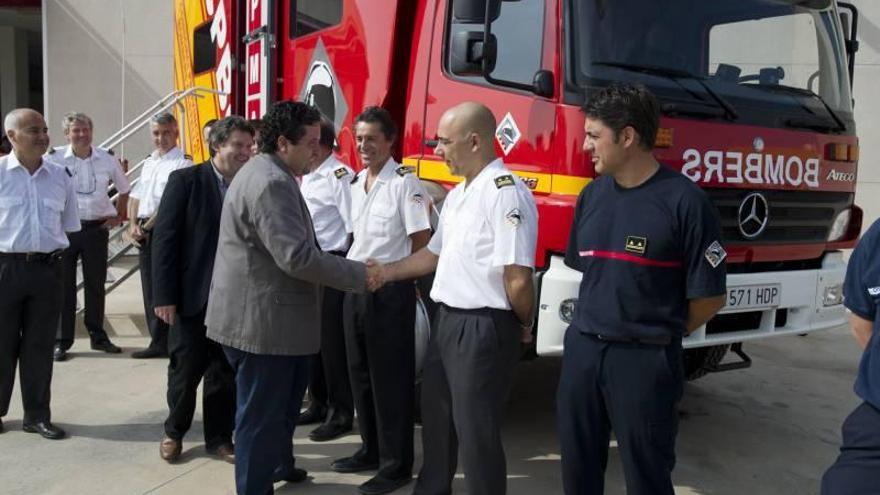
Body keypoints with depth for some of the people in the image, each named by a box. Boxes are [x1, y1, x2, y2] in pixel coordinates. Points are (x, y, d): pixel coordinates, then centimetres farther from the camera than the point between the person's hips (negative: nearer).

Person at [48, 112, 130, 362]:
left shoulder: (107, 159, 3)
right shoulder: (54, 159, -6)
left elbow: (124, 189, 17)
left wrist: (118, 216, 12)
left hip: (97, 229, 2)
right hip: (63, 228, -2)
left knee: (96, 285, 10)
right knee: (64, 286, 2)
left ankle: (98, 336, 23)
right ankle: (62, 341, 12)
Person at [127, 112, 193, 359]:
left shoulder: (182, 163, -8)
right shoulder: (149, 162, 17)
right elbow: (136, 196, 18)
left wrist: (146, 227, -10)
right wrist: (133, 225, 3)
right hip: (145, 233, 8)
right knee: (150, 287, 11)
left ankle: (162, 342, 5)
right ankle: (159, 341, 19)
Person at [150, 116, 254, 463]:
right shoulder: (185, 181, -5)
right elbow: (164, 238, -7)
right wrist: (164, 295, -11)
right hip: (192, 295, -2)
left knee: (225, 372, 11)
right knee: (185, 369, 10)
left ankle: (219, 436, 28)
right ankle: (174, 431, 33)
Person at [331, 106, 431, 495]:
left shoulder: (404, 182, -13)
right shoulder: (356, 182, 11)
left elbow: (422, 243, -12)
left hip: (391, 290, -8)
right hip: (355, 287, 8)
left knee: (391, 379, 1)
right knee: (361, 373, 16)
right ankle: (371, 450, 31)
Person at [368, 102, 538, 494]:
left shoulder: (505, 193, -20)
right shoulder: (456, 195, 13)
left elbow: (517, 278, -24)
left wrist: (523, 326, -9)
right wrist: (385, 272, 19)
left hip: (483, 329, -10)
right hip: (447, 322, 10)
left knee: (477, 432, 4)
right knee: (437, 419, 22)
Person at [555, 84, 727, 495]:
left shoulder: (684, 200, -14)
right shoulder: (592, 194, 6)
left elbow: (709, 296, -9)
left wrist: (659, 334, 3)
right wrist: (595, 329, 11)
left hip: (645, 360, -5)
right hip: (582, 349, 6)